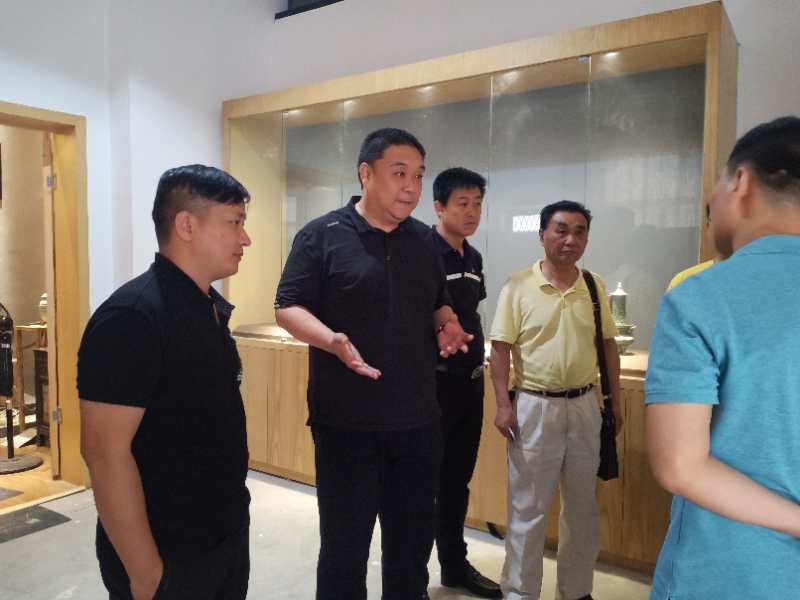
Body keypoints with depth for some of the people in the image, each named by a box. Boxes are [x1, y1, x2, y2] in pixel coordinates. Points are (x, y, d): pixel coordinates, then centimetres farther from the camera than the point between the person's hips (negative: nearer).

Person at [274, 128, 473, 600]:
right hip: (347, 419, -5)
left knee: (414, 536, 19)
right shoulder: (322, 236, -7)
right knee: (345, 541, 11)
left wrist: (446, 325, -4)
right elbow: (288, 308, -9)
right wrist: (333, 341, -27)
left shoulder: (422, 240, 10)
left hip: (418, 418, 5)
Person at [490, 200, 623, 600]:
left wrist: (615, 402, 10)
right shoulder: (518, 286, -7)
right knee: (528, 507, 6)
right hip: (534, 405, -4)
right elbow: (501, 349, -8)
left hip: (584, 405, 4)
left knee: (582, 505, 16)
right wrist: (503, 404, -13)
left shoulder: (595, 287, 5)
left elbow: (608, 346, 11)